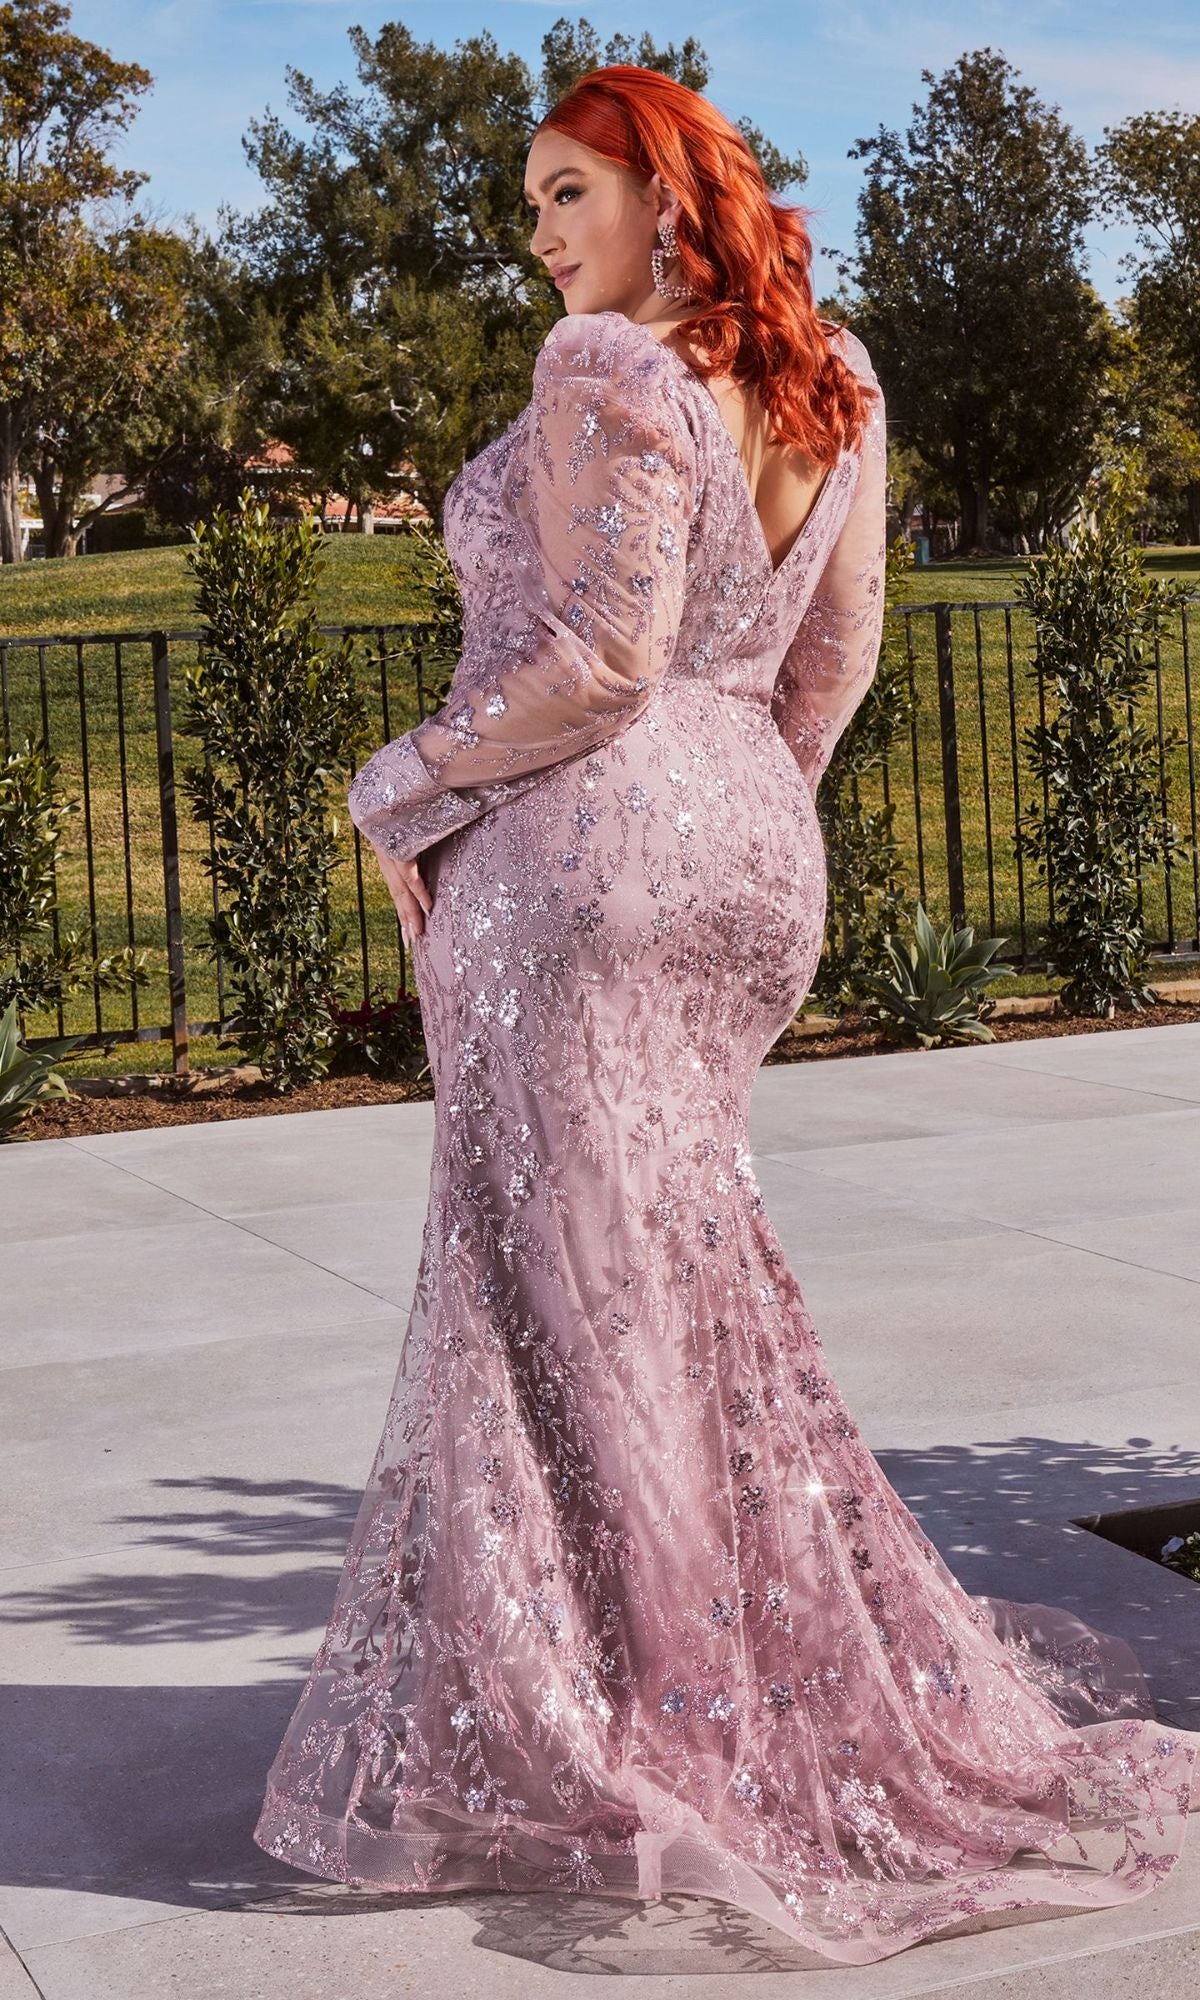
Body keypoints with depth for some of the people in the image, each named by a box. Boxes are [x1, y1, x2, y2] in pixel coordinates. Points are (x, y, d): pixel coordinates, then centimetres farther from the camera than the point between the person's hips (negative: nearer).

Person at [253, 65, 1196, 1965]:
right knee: (683, 1267, 18)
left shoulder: (611, 368, -14)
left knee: (575, 1279, 0)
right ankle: (803, 1667, 25)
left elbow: (601, 653, -21)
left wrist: (411, 791, -9)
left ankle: (634, 1727, 9)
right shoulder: (829, 378, 11)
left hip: (578, 844, -9)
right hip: (751, 850, 9)